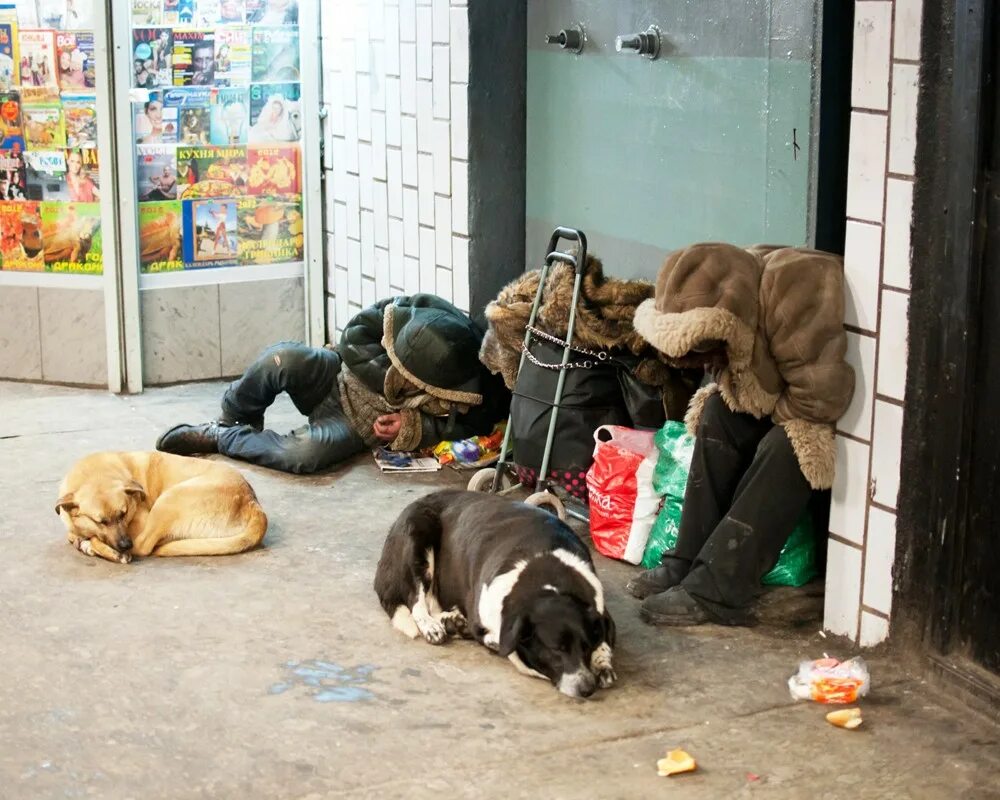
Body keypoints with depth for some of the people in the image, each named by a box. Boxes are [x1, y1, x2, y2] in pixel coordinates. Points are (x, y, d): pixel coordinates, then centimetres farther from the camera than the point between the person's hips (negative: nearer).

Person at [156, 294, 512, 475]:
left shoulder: (477, 391, -24)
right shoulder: (412, 313, -20)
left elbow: (468, 426, -12)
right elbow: (355, 334, -10)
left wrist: (413, 426, -24)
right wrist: (388, 377, -22)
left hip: (359, 427, -2)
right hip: (339, 379, 2)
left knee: (305, 454, -35)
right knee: (283, 358, -31)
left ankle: (220, 438, -7)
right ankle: (235, 419, -1)